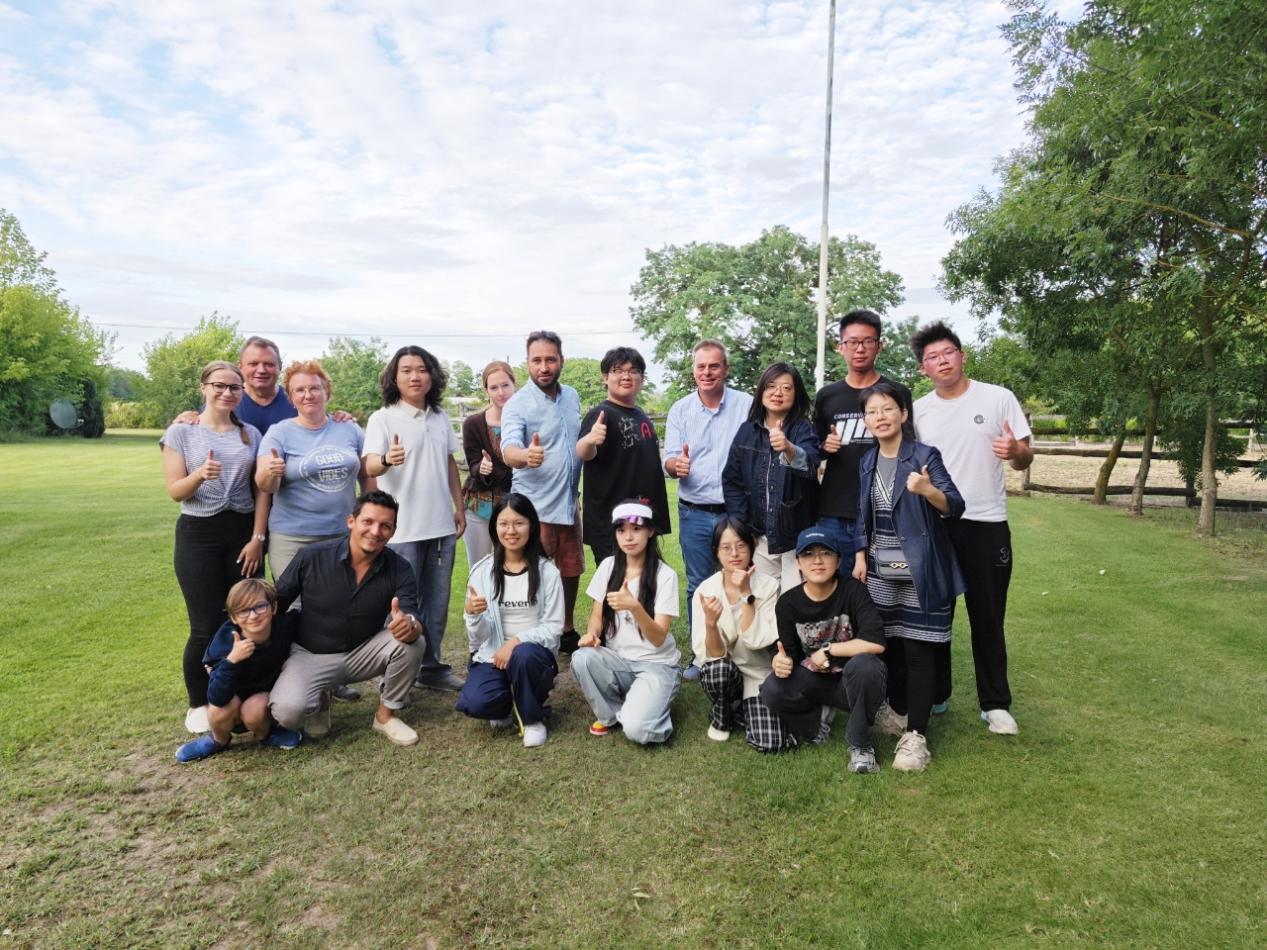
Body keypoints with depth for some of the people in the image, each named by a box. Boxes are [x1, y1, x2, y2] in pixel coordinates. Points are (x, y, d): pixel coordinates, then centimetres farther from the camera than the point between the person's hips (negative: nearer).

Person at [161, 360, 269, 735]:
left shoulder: (250, 434, 7)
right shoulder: (181, 432, 0)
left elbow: (262, 490, 5)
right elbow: (175, 491, -5)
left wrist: (258, 538, -3)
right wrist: (200, 474, -25)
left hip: (243, 532, 3)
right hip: (198, 535, -2)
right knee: (206, 627, -3)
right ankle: (198, 704, 18)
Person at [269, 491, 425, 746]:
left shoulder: (400, 569, -13)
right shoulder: (312, 557, -15)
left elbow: (413, 619, -23)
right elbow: (276, 602, -2)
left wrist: (410, 624, -48)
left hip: (363, 654, 2)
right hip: (311, 655, -2)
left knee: (411, 642, -27)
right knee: (287, 711, -30)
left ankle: (386, 715, -1)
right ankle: (320, 702, 10)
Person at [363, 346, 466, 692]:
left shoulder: (441, 417, 9)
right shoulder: (383, 419, -8)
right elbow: (369, 466, -19)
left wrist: (459, 506, 14)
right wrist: (386, 460, -42)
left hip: (442, 526, 6)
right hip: (402, 531, -5)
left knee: (437, 602, 14)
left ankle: (431, 666, 28)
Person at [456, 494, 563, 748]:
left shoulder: (547, 572, -5)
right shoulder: (482, 571, -1)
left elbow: (554, 628, -6)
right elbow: (479, 637, -3)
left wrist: (517, 641, -22)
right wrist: (472, 614, -26)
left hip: (535, 654, -1)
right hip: (493, 654, 1)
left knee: (524, 654, -37)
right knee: (475, 703, -28)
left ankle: (531, 718, -6)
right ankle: (509, 706, 11)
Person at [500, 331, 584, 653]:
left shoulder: (572, 396, 5)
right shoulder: (517, 403, -15)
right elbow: (509, 450, -31)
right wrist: (526, 455, -52)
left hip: (569, 504, 7)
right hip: (534, 508, -6)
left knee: (571, 571, 18)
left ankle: (567, 632, 35)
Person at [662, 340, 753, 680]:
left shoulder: (747, 405, -1)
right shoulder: (680, 410, 4)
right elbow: (669, 461, 0)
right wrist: (676, 464, -25)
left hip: (737, 512, -1)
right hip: (695, 514, 2)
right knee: (698, 586, 8)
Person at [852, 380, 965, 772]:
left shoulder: (925, 455, -11)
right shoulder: (868, 462, 6)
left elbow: (955, 507, -20)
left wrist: (928, 491, -39)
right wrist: (860, 556, 6)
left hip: (921, 572, -5)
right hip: (882, 572, 5)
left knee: (918, 650, -2)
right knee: (891, 644, 14)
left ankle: (916, 735, 4)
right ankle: (897, 711, 33)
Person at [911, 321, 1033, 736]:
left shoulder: (998, 398, -2)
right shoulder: (918, 410, 5)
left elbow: (1024, 459, -1)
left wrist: (1016, 451, -24)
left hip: (986, 524, -2)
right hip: (933, 525, 2)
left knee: (987, 617, 6)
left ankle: (995, 704, 20)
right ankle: (934, 695, 27)